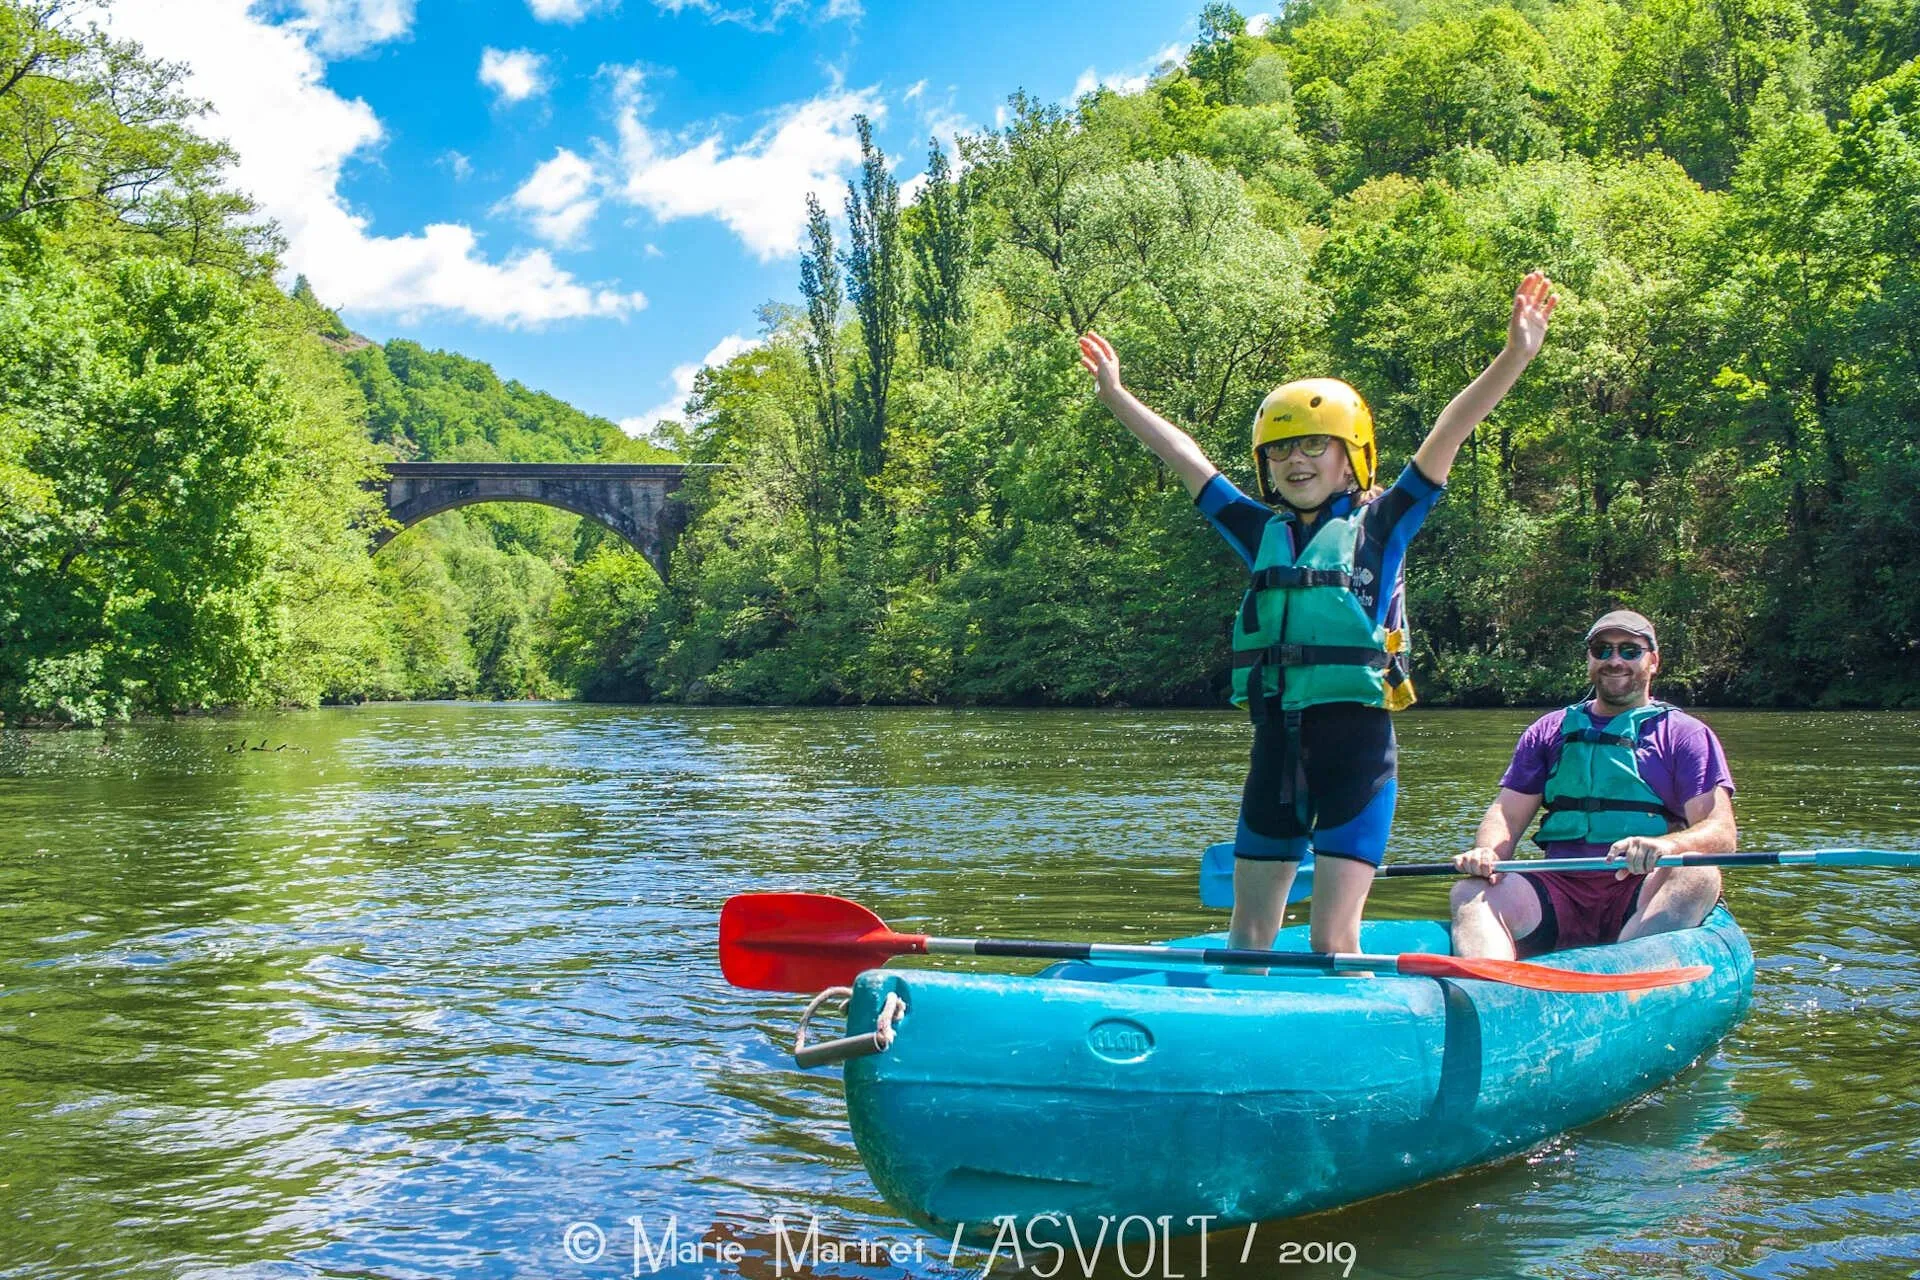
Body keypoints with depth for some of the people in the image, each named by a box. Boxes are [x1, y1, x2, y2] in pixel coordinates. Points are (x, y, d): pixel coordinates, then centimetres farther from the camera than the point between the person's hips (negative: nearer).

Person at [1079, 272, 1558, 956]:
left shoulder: (1379, 526, 3)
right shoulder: (1264, 533, 13)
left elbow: (1447, 435, -7)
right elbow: (1185, 456, 20)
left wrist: (1514, 354, -15)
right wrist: (1114, 393, 25)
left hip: (1355, 742, -4)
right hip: (1277, 743, 5)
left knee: (1332, 939, -6)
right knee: (1250, 935, 10)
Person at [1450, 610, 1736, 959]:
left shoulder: (1686, 734, 12)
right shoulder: (1549, 731, 21)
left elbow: (1721, 832, -1)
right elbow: (1508, 813, 15)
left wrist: (1667, 845, -24)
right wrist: (1486, 853, -10)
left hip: (1642, 893, -2)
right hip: (1559, 888, 2)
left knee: (1697, 875, -33)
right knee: (1471, 893, -24)